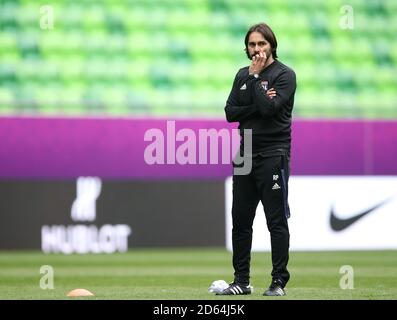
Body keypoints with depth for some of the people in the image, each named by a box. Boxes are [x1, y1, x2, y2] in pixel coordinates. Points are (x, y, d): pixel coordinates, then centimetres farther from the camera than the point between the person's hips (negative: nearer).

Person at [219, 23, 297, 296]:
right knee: (241, 220, 7)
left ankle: (279, 282, -1)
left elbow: (269, 108, -18)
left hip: (273, 154, -6)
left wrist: (255, 76, -11)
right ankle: (242, 281, 14)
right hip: (246, 153, 6)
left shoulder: (285, 75, -4)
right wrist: (256, 106, -9)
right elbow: (230, 112, 5)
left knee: (277, 220, -4)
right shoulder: (243, 75, 15)